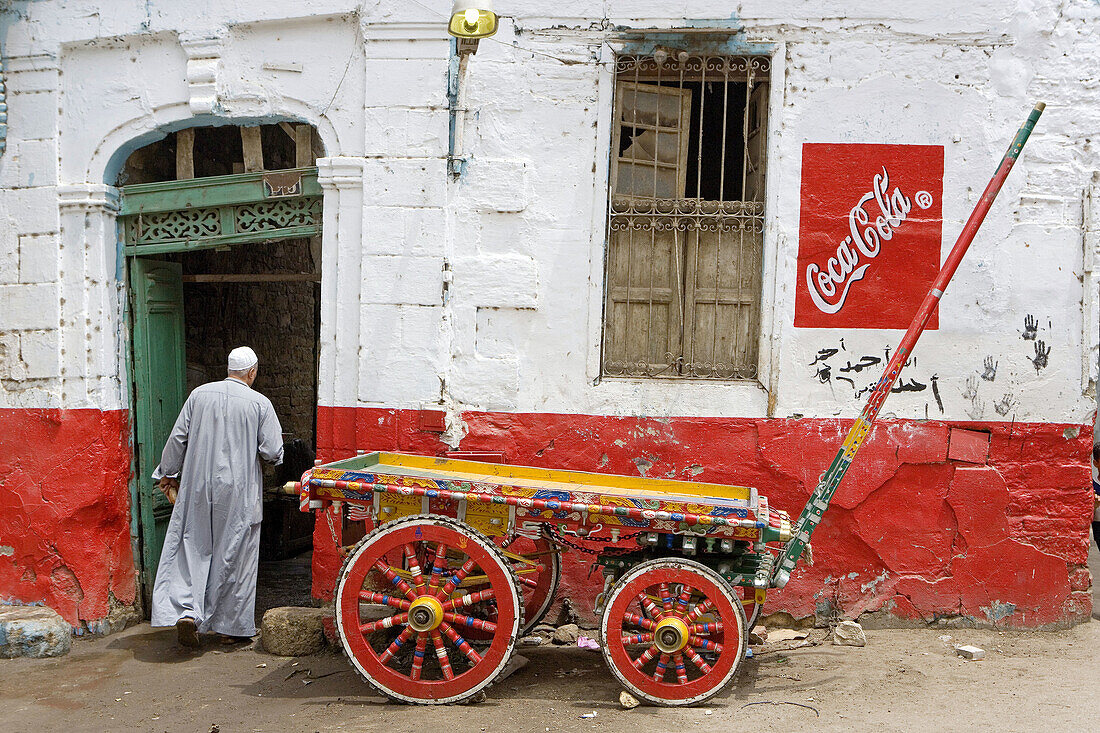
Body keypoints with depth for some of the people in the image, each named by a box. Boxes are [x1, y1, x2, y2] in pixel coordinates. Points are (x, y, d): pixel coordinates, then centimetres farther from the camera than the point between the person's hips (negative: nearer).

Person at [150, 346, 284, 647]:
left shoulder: (199, 395, 2)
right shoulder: (260, 403, -6)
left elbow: (178, 437, 6)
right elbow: (273, 452, -7)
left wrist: (168, 473, 19)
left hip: (198, 486, 2)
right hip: (239, 490, -2)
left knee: (193, 548, 10)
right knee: (236, 555, 7)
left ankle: (187, 610, -8)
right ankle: (233, 626, 14)